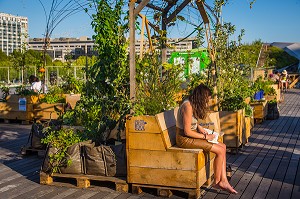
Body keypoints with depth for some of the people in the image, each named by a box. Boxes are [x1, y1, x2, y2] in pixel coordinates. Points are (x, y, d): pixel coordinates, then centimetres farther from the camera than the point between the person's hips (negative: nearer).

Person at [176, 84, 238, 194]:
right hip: (184, 139, -10)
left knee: (223, 147, 0)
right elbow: (187, 131, -23)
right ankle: (217, 182, 2)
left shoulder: (192, 103, 9)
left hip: (192, 135, 10)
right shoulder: (188, 106, -22)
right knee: (220, 151, -15)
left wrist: (199, 126, 6)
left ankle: (223, 181, -2)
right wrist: (205, 137, -13)